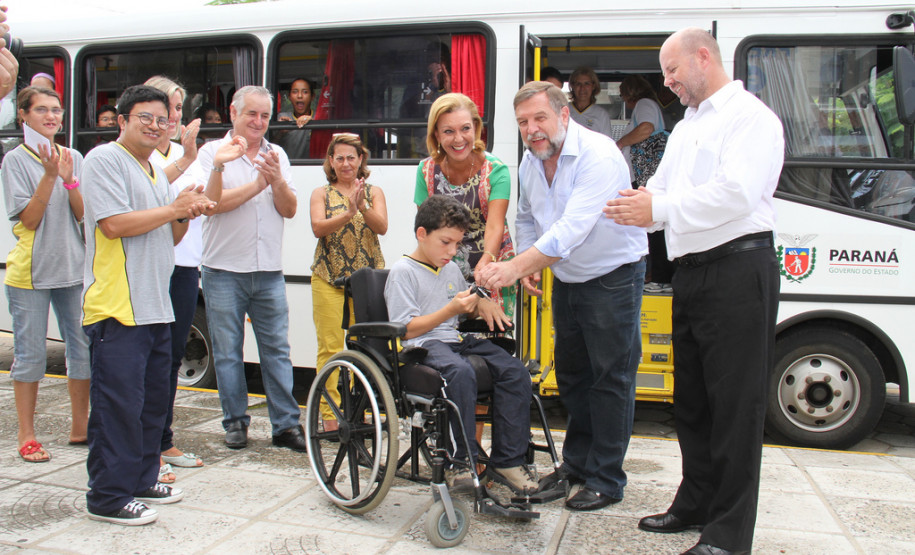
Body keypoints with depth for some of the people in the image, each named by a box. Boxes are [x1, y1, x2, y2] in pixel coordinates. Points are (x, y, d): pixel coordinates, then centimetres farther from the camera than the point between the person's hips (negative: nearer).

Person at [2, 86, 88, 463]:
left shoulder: (74, 158, 9)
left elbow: (84, 214, 2)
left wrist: (69, 179, -12)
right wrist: (50, 175, -17)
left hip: (73, 268, 4)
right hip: (30, 272, -4)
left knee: (83, 349, 6)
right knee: (30, 354, 2)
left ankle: (80, 427, 20)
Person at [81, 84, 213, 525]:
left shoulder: (156, 171, 22)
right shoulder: (105, 160, -6)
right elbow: (113, 224, -18)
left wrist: (187, 214, 4)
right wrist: (174, 208, -11)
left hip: (155, 307, 9)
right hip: (116, 310, -9)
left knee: (153, 401, 15)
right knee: (119, 405, -6)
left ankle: (141, 480, 27)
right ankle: (108, 497, 4)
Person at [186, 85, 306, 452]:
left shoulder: (277, 155, 13)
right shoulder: (213, 153, 1)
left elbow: (289, 210, 5)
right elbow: (211, 203, -12)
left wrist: (277, 181, -12)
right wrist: (257, 184, -12)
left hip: (269, 271, 3)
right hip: (224, 270, -2)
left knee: (277, 349, 3)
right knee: (228, 351, 5)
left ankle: (286, 424, 8)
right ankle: (235, 422, 18)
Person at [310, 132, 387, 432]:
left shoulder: (374, 192, 12)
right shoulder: (321, 194, 10)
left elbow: (382, 227, -4)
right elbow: (318, 228, -7)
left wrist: (363, 207, -22)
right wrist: (348, 213, -22)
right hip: (328, 279, 0)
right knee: (330, 347, -2)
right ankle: (330, 415, 5)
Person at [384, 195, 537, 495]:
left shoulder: (452, 269, 21)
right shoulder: (403, 272, -3)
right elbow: (407, 330, -10)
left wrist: (481, 304, 11)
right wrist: (451, 309, -18)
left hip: (456, 339, 8)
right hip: (421, 346, -7)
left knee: (514, 370, -16)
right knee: (461, 372, -39)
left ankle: (506, 460, -10)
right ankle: (461, 460, -25)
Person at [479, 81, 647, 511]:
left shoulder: (598, 155, -26)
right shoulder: (530, 162, -1)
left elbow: (572, 229, -37)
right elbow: (526, 218, 16)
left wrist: (514, 267, -43)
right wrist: (528, 262, -1)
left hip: (613, 277, -7)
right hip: (566, 279, 8)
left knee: (611, 378, -1)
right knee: (571, 374, 15)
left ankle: (606, 480, 11)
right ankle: (576, 463, 30)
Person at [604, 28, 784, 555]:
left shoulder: (750, 115, -5)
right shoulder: (685, 129, 23)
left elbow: (736, 192, -20)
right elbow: (661, 192, 19)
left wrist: (658, 208, -19)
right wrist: (636, 207, -2)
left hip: (738, 269, -9)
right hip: (691, 272, 9)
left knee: (735, 404, -4)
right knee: (692, 398, 14)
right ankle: (696, 505, 28)